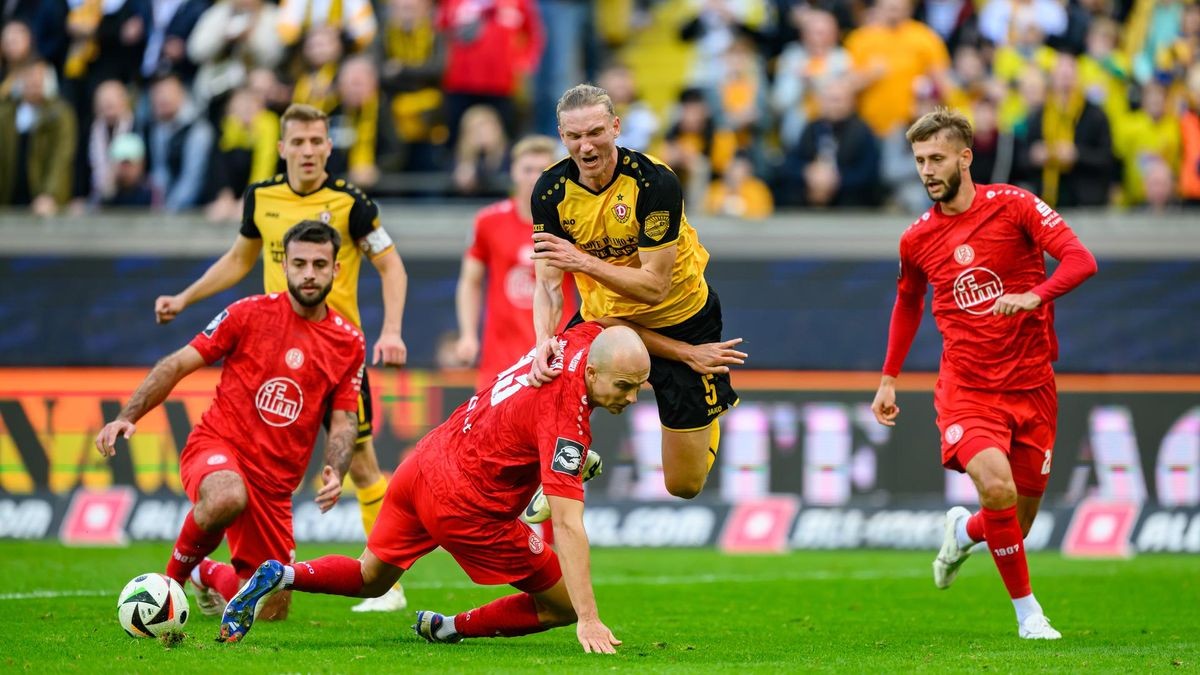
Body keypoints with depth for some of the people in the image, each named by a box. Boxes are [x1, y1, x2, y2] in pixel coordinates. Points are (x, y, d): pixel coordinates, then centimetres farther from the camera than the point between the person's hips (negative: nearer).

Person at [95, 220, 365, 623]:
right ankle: (173, 577, -12)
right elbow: (178, 364, 0)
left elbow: (345, 420, 7)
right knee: (228, 498, -42)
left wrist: (335, 472, -14)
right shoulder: (250, 314, -3)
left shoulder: (349, 343, 4)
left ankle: (206, 574, 43)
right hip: (217, 447, -4)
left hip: (275, 481, 4)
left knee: (271, 612, 7)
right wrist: (127, 417, -12)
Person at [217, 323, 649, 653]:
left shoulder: (582, 339, -5)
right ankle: (451, 630, 6)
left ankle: (280, 576, 12)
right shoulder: (567, 422, -26)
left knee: (369, 580, 29)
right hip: (464, 505, -8)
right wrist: (588, 620, -33)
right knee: (564, 605, 1)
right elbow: (568, 526, -31)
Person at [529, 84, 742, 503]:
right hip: (602, 318, 4)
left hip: (681, 323, -4)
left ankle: (714, 395, 34)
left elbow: (655, 285, -30)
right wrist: (544, 339, -32)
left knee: (685, 487, 1)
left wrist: (584, 262, -41)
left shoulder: (655, 182, -27)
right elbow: (548, 283, -13)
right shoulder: (551, 190, -14)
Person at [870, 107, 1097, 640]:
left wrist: (1036, 295, -31)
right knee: (997, 490, -25)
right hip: (967, 387, 0)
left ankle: (964, 531, 42)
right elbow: (907, 302, 23)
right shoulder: (917, 239, 4)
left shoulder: (1013, 206, -6)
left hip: (1031, 386, 0)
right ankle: (1027, 610, -6)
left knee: (1020, 519, 5)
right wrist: (889, 379, 20)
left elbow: (1080, 260, -14)